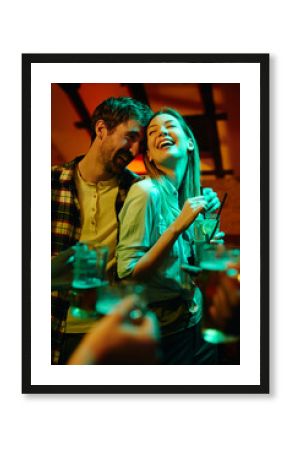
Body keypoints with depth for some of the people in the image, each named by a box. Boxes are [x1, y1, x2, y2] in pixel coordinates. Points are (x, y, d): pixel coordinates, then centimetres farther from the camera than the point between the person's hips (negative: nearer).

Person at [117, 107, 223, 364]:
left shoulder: (183, 195, 3)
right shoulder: (147, 191, -19)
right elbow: (128, 273, -21)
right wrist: (178, 227, -27)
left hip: (196, 322, 7)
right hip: (163, 332, -7)